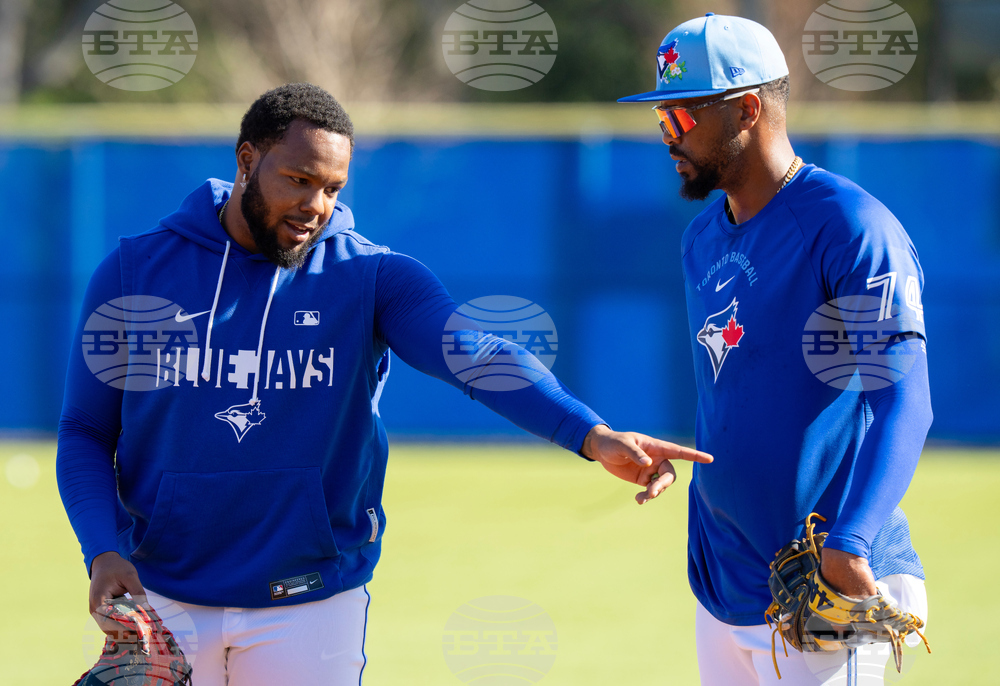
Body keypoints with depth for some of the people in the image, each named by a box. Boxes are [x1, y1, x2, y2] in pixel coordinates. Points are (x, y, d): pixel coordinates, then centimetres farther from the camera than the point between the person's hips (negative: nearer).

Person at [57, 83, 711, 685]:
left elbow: (477, 353, -21)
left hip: (312, 604, 0)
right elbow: (86, 432, 3)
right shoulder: (135, 271, -1)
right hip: (159, 601, 0)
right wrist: (103, 552, -15)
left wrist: (594, 437, -37)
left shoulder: (372, 277, -4)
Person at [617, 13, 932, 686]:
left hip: (833, 591, -8)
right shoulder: (703, 238, 12)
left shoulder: (853, 231, -15)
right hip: (723, 586, 8)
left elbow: (902, 402, -23)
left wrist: (850, 543, -36)